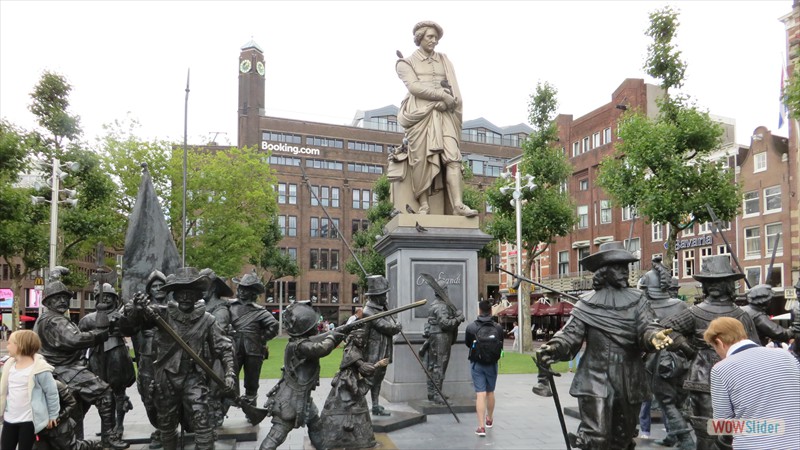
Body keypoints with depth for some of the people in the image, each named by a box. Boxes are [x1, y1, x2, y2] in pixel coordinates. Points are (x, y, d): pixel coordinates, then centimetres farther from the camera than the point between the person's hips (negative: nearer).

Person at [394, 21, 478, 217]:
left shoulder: (444, 60, 25)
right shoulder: (406, 63, 14)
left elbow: (453, 89, 13)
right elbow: (414, 86, -5)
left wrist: (447, 101, -7)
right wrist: (443, 95, -10)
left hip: (443, 114, 3)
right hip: (420, 113, -2)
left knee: (452, 156, -14)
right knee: (422, 158, -12)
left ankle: (458, 205, -23)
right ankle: (423, 205, -11)